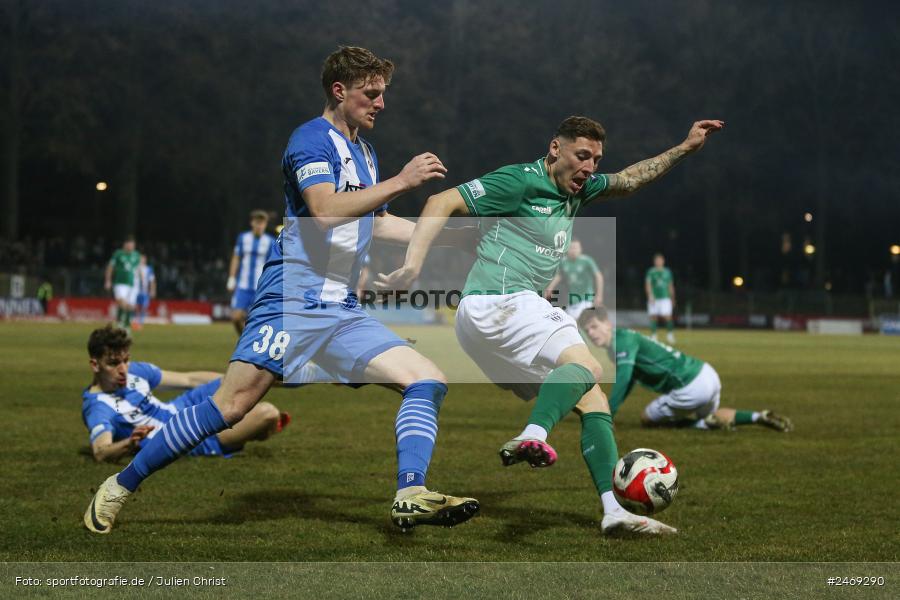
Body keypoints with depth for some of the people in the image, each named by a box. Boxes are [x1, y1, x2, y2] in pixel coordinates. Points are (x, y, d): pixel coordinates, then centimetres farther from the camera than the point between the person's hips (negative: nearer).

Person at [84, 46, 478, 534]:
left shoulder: (365, 152, 20)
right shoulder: (311, 139, -6)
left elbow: (374, 223, 34)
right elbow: (325, 210, -23)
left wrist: (445, 234, 29)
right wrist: (399, 182, -22)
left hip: (342, 311, 8)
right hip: (292, 301, -8)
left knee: (428, 379, -6)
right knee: (231, 405, -13)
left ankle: (410, 496, -14)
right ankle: (118, 488, -1)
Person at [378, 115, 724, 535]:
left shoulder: (576, 190, 20)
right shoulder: (521, 181, -7)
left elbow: (628, 180, 36)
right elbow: (443, 203, -11)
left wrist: (684, 149, 31)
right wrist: (412, 266, -21)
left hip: (520, 308, 9)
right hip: (498, 301, -9)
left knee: (592, 399, 2)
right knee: (584, 365, -27)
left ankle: (614, 512, -5)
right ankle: (532, 438, -50)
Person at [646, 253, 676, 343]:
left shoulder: (667, 272, 10)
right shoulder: (651, 272, 1)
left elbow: (671, 286, 18)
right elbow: (648, 284, -8)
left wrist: (672, 298, 19)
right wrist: (650, 295, -21)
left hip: (665, 298, 1)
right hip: (654, 298, -1)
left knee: (667, 317, -10)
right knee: (653, 317, 0)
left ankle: (670, 334, 3)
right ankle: (653, 336, 9)